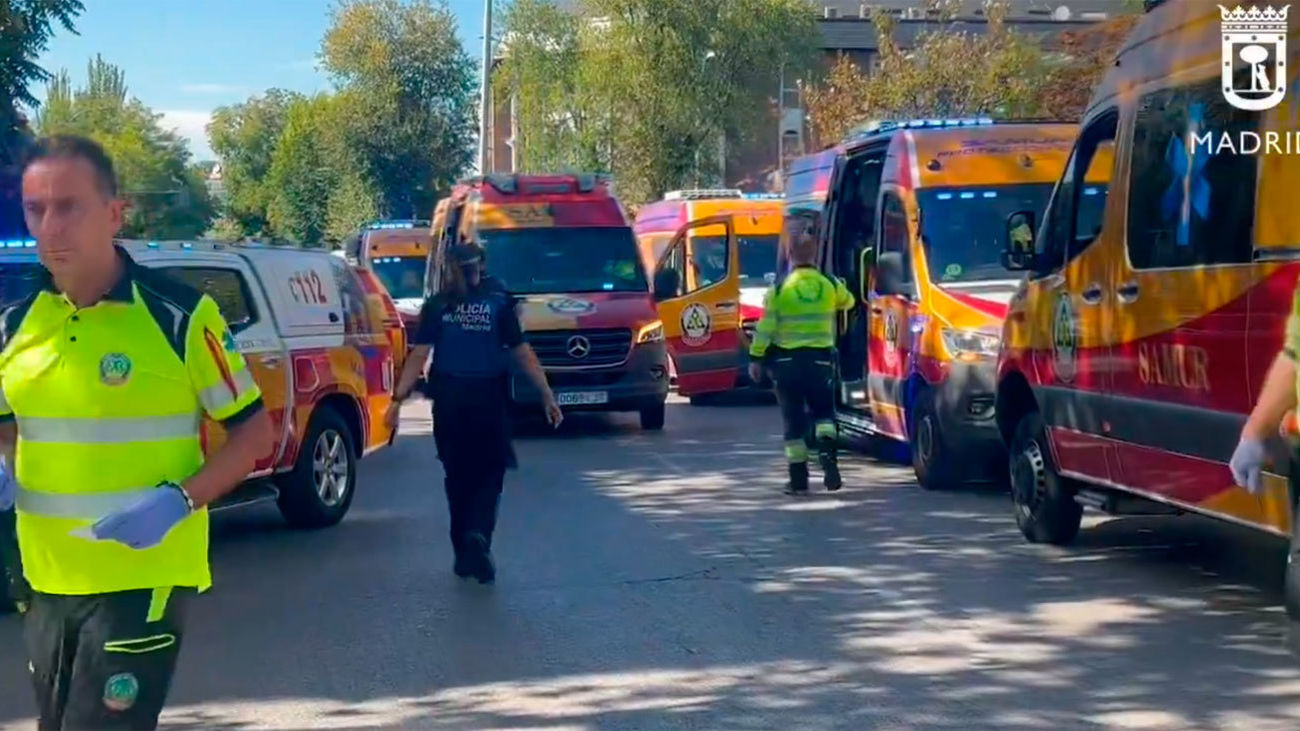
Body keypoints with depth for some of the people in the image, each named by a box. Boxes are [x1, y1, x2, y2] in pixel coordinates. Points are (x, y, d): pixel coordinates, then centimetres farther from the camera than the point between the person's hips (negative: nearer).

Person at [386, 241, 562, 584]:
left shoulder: (437, 306, 1)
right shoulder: (499, 303, 0)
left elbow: (418, 357, -6)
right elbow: (523, 354, 0)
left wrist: (398, 399, -5)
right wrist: (547, 396, 5)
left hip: (449, 401, 1)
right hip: (489, 400, -1)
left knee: (457, 476, 14)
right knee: (489, 474, 7)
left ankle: (463, 554, 18)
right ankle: (478, 535, -18)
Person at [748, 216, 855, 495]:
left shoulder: (779, 288, -7)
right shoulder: (831, 285, 1)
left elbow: (765, 327, -9)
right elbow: (848, 302, 23)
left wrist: (756, 358, -1)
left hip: (786, 360, -1)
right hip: (820, 358, 2)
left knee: (794, 420, 7)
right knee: (823, 411, 17)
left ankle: (799, 479, 6)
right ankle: (828, 456, -10)